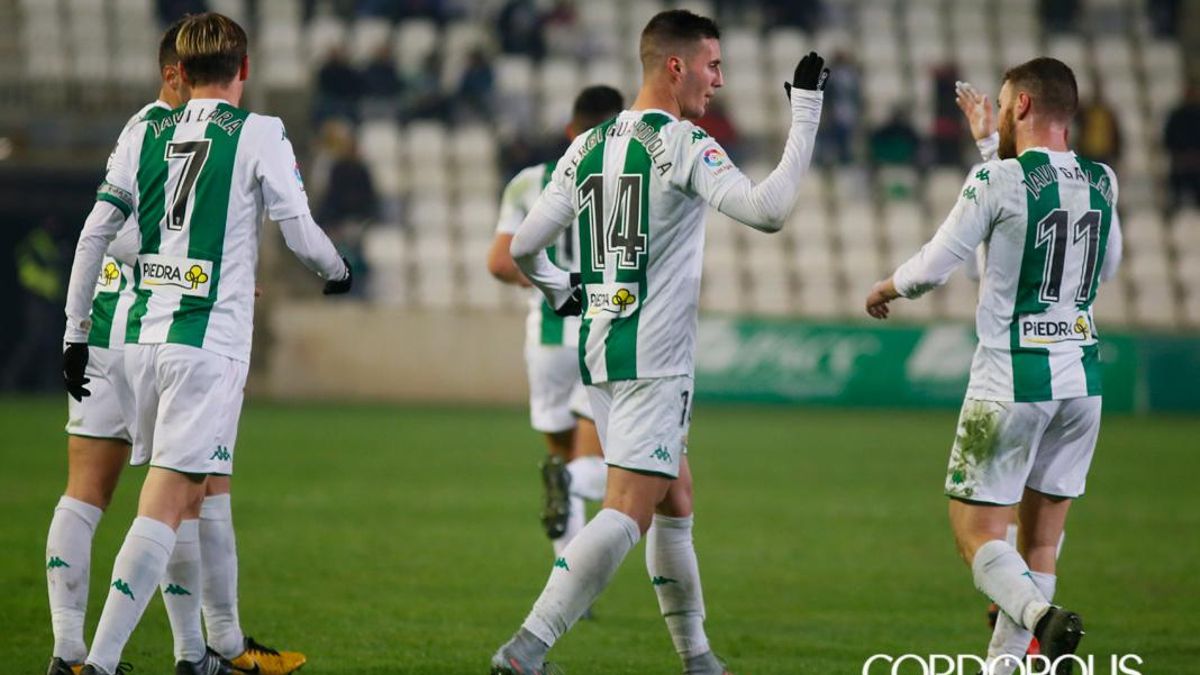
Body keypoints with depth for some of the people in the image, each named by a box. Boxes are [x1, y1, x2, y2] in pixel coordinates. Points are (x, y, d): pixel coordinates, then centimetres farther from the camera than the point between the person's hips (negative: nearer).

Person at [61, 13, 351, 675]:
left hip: (142, 335, 6)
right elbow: (300, 233, 0)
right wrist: (336, 270, 23)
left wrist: (76, 332, 18)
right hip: (209, 342, -6)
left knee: (193, 496, 19)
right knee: (166, 504, -10)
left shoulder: (145, 135, 10)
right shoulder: (259, 135, -2)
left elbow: (95, 234, 10)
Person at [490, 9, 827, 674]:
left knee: (675, 502, 18)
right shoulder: (683, 145, -11)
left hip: (599, 349, 8)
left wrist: (562, 292, 30)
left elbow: (524, 247, 10)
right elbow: (768, 210, -21)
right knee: (629, 513, -10)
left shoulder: (587, 147, 9)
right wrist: (805, 113, -14)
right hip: (653, 359, -8)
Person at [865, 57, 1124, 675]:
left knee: (975, 531, -2)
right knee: (1040, 542, 12)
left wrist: (884, 288, 12)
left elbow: (933, 268, -8)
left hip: (1010, 382, -6)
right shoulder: (1101, 183, 6)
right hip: (1082, 379, 6)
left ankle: (1041, 619, -28)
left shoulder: (998, 180, -12)